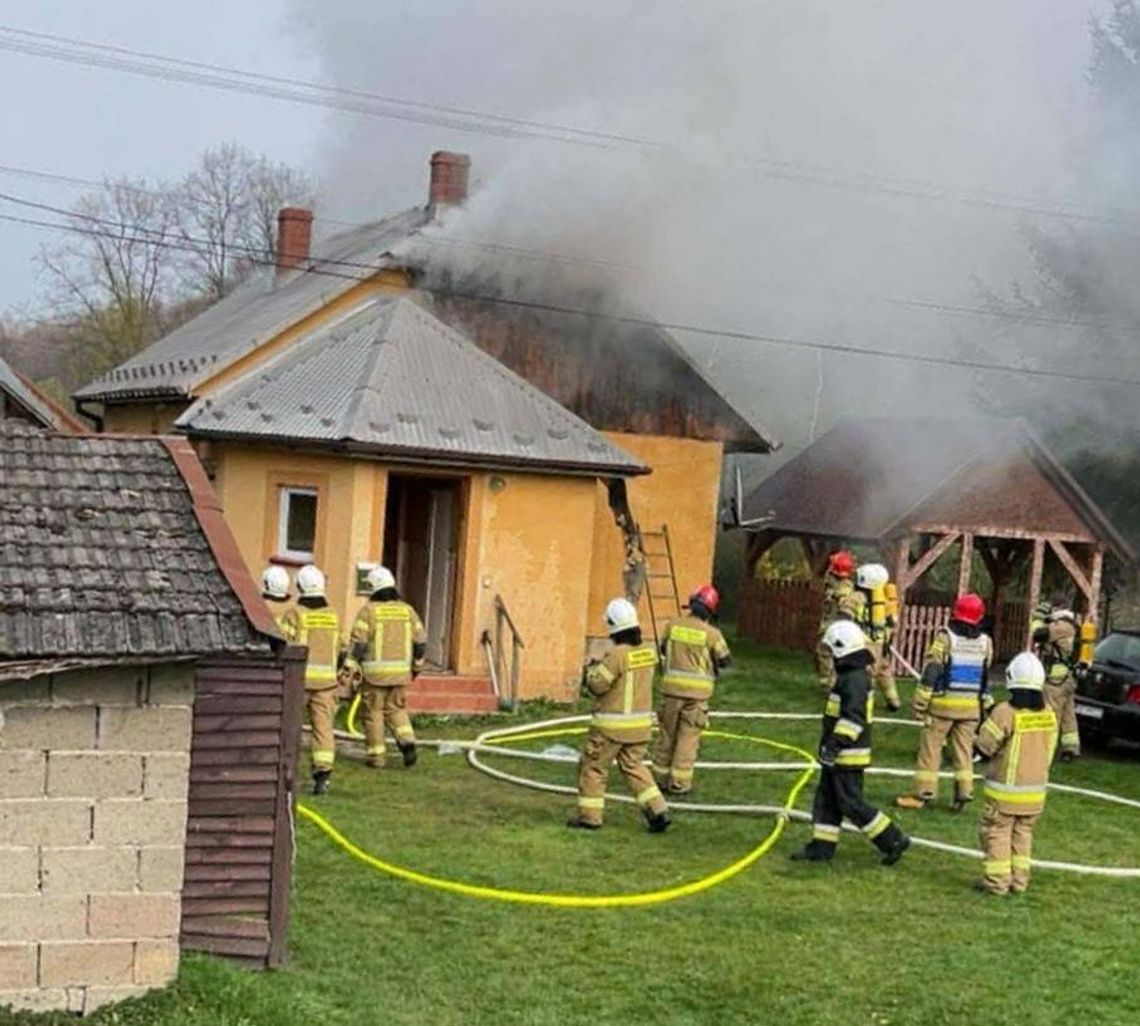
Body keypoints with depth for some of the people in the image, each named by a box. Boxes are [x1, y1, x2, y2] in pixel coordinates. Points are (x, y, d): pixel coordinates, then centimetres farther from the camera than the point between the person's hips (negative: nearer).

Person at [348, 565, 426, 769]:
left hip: (375, 672, -3)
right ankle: (407, 742, -5)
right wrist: (417, 665, 20)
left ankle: (375, 755, 10)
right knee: (396, 709, 17)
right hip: (400, 671, 4)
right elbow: (420, 641, 8)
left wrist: (353, 667, -6)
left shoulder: (368, 610, -6)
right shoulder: (407, 610, 6)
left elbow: (358, 642, -11)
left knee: (374, 712, 7)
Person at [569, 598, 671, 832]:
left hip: (611, 725, -7)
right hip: (640, 723, 7)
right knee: (634, 767, 17)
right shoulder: (648, 650, 2)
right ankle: (657, 811, 6)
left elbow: (597, 685, -16)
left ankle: (589, 815, 13)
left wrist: (591, 670, 5)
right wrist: (603, 665, 13)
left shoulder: (617, 654, -20)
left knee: (593, 768, 8)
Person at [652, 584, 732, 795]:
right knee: (688, 737, 3)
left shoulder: (673, 626, 0)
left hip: (671, 687, 3)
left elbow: (663, 650, 14)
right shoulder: (711, 633, -9)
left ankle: (661, 777, 22)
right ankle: (679, 783, 3)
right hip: (697, 691, -3)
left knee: (666, 733, 14)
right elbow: (725, 660, -1)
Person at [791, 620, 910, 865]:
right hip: (839, 755, 10)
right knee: (826, 799, 14)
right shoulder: (851, 675, 12)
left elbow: (853, 717, -28)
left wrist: (835, 743, -30)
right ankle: (821, 847, 20)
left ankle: (893, 840, 0)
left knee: (851, 803, -5)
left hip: (847, 755, -10)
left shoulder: (854, 679, -21)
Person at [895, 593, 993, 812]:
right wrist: (985, 705, 25)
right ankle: (964, 792, 9)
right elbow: (987, 675, 13)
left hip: (944, 703, -4)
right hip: (971, 705, 4)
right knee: (963, 750, 11)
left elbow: (931, 671, -12)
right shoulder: (986, 642, 3)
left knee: (930, 747, 3)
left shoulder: (945, 638, -11)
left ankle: (923, 793, 4)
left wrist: (920, 702, -8)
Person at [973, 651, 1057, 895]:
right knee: (1023, 833, 16)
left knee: (997, 831, 4)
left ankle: (997, 879, 4)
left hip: (1005, 791, -5)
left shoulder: (1005, 712, -20)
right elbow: (1049, 750, 10)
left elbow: (984, 746, -14)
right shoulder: (1049, 714, -1)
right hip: (1036, 790, 6)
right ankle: (1019, 879, 17)